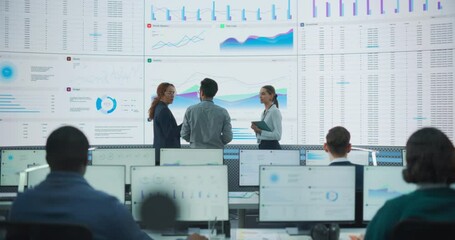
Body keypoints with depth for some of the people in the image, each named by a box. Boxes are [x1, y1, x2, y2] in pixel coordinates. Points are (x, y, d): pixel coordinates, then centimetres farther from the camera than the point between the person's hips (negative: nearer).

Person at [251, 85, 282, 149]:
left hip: (272, 147, -9)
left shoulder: (275, 111, -11)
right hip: (262, 147, 9)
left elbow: (277, 135, -20)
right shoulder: (264, 113, 15)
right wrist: (257, 129, 2)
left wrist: (260, 131, -23)